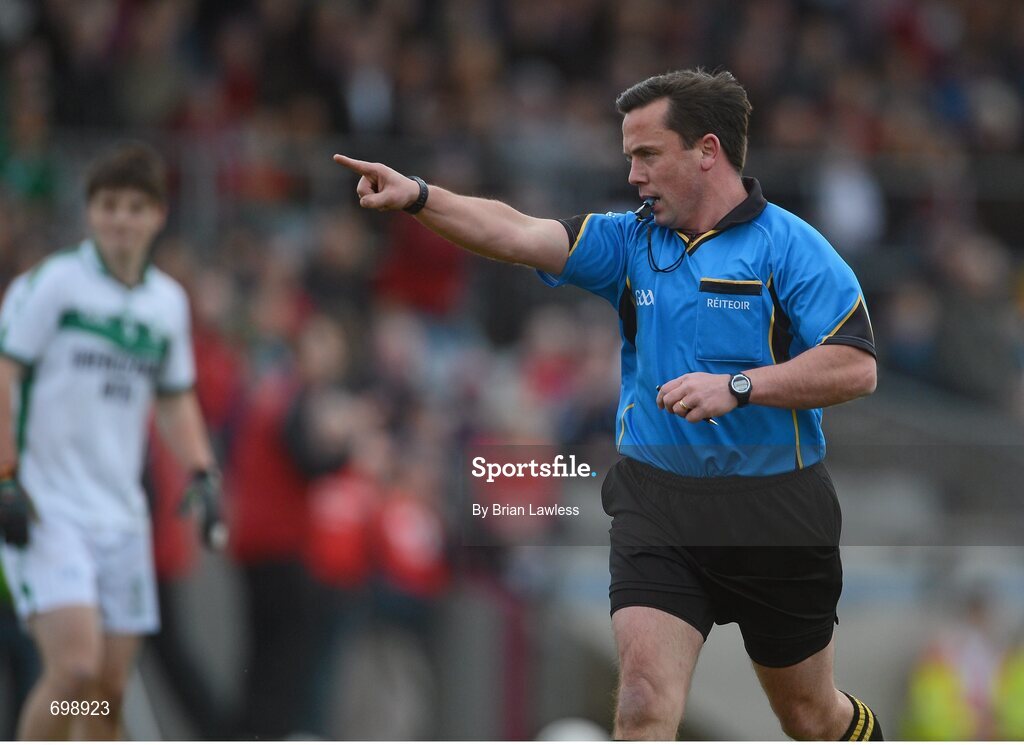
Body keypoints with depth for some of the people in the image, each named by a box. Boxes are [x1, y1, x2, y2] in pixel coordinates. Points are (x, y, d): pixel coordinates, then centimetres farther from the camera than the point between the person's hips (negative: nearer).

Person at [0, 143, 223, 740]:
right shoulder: (52, 283, -6)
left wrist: (202, 473, 12)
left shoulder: (168, 301, 12)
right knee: (75, 666, -20)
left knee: (109, 691, 4)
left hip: (121, 515, 6)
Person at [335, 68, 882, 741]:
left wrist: (737, 387, -25)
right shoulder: (631, 242, 5)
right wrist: (417, 197, -22)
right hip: (656, 506, 3)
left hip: (776, 512, -3)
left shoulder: (789, 245, -8)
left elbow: (856, 367, -17)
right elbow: (520, 235, -8)